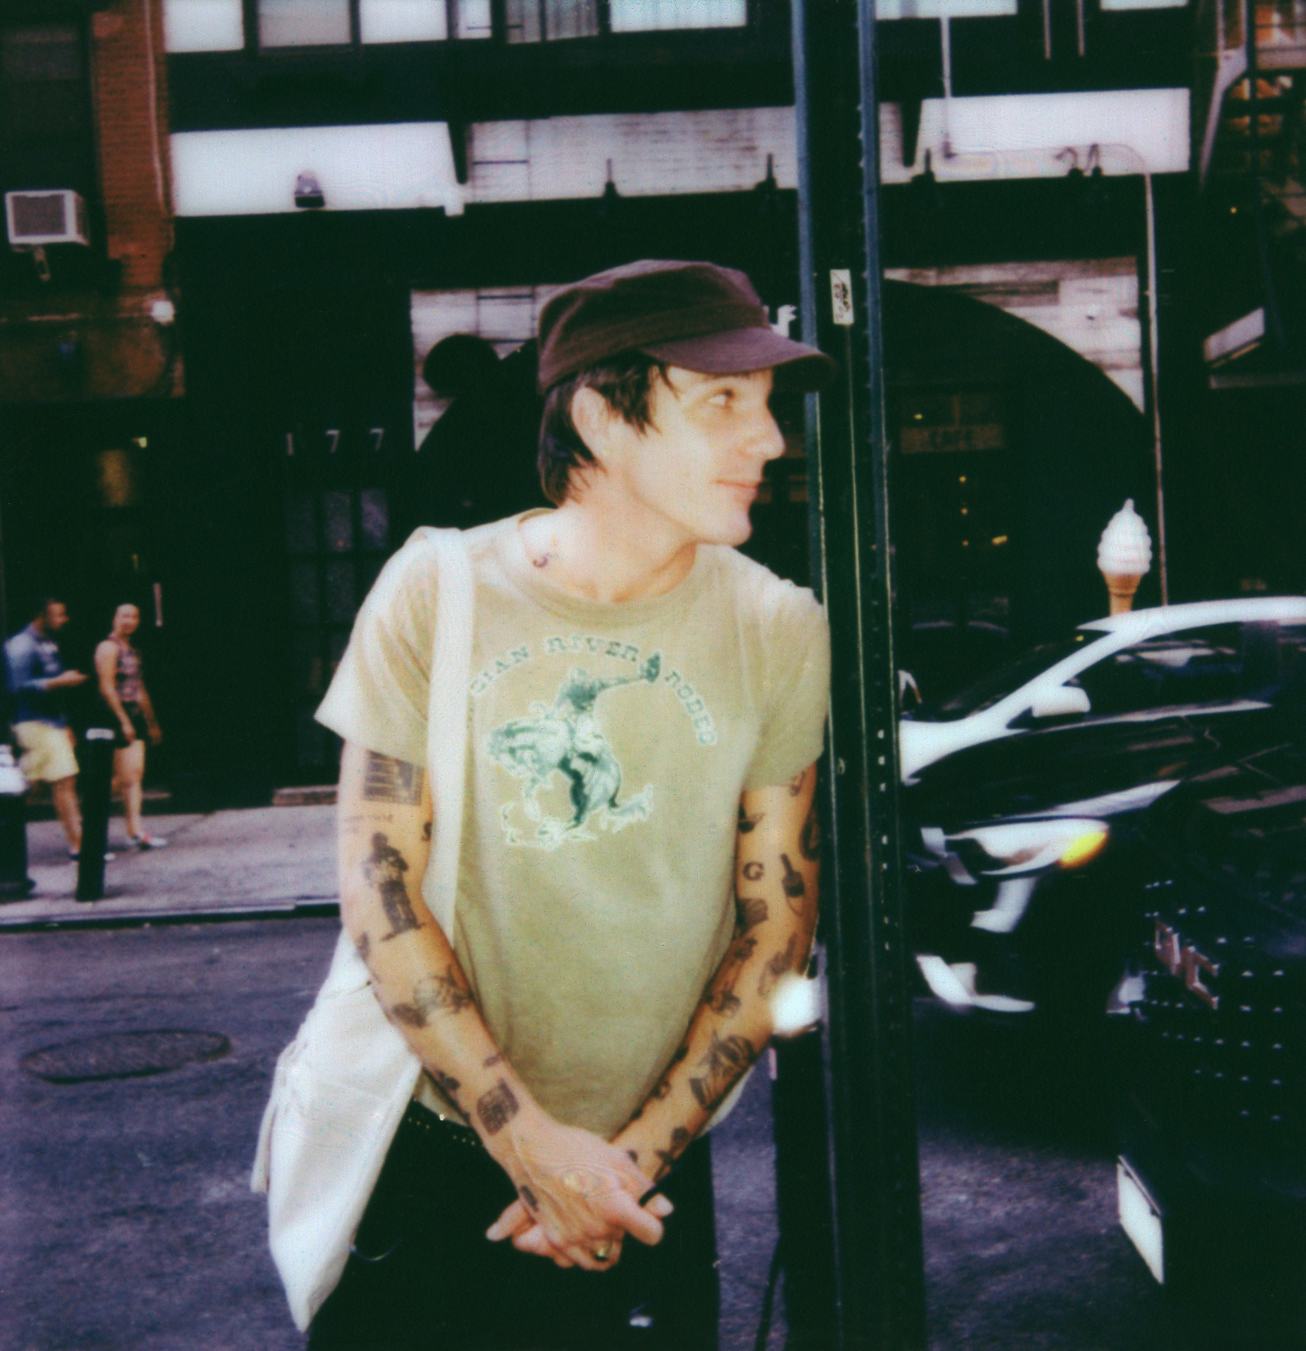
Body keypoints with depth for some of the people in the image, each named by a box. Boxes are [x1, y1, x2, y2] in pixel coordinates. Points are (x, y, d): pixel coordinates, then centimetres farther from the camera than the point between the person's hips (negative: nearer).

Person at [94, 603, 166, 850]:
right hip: (116, 716, -8)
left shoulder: (132, 650, 18)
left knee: (135, 775, 3)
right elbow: (107, 688, -15)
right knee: (123, 778, -7)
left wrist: (152, 722, 24)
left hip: (134, 716, 8)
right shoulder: (108, 648, -7)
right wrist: (124, 721, -19)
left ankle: (135, 831, 4)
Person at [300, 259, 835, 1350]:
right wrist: (532, 1143, -14)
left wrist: (640, 1154, -9)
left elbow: (778, 923, -4)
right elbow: (379, 889, -9)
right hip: (429, 1148, 0)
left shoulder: (779, 632, -7)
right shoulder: (437, 593, -9)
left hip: (646, 1175, 1)